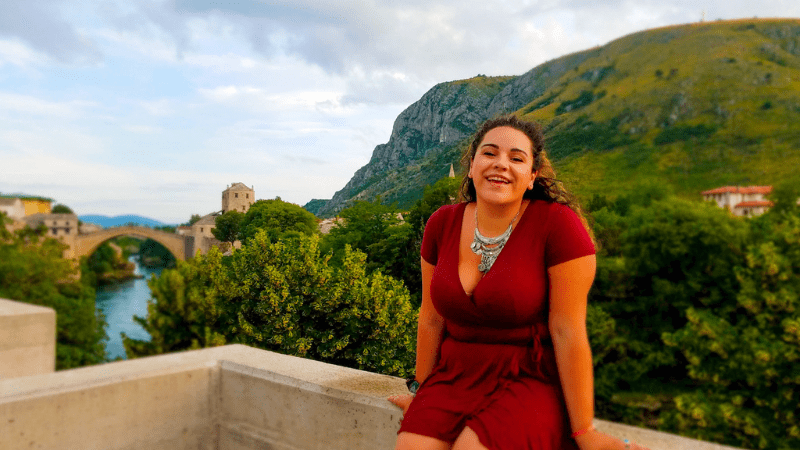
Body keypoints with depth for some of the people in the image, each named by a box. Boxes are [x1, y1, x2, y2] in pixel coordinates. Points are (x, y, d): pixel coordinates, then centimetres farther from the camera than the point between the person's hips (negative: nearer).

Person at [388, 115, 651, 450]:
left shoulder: (559, 225, -14)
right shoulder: (442, 224, 0)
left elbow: (568, 333, -14)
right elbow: (431, 319, 7)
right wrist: (421, 393, 16)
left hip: (528, 381, -4)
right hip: (452, 376, 4)